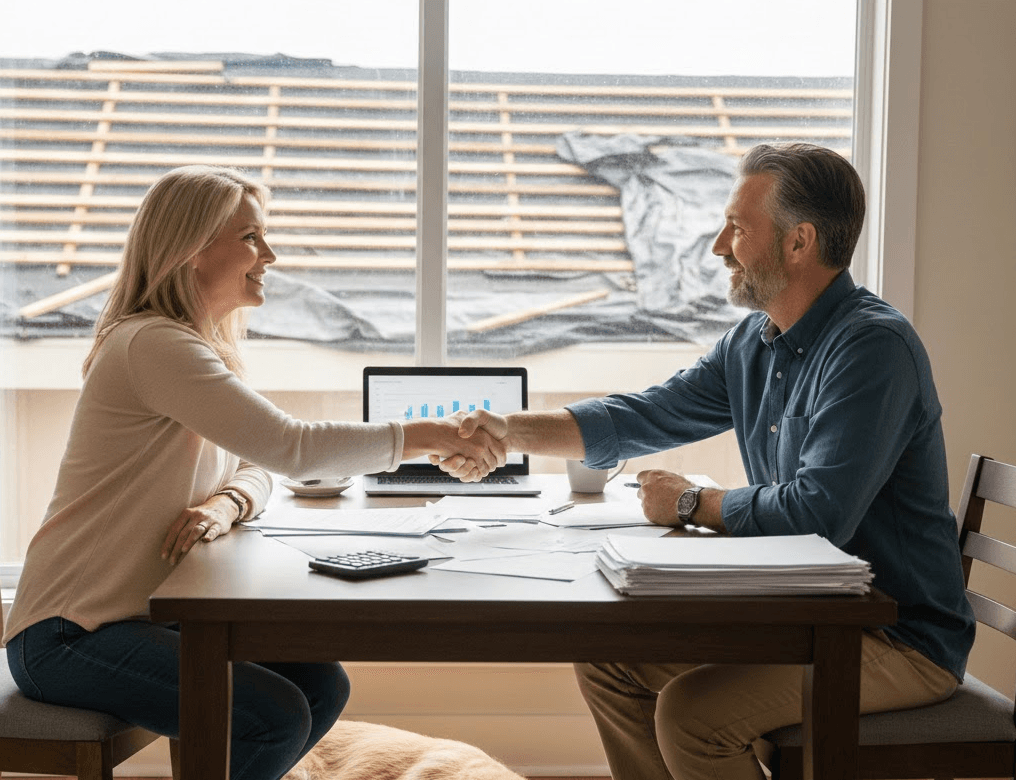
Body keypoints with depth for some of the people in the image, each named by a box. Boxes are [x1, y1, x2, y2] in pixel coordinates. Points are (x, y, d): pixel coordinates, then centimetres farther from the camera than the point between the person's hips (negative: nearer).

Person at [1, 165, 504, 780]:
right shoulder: (152, 344, -20)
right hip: (66, 635, -9)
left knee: (322, 686, -2)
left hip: (143, 614, 9)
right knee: (277, 717, -22)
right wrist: (423, 438, -19)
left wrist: (225, 504, -11)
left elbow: (255, 468, 12)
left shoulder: (205, 346, 13)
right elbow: (288, 447, -27)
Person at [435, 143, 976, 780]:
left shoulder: (874, 346, -22)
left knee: (690, 712, -25)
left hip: (902, 638, -9)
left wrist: (694, 505, -14)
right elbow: (645, 418, 12)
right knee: (608, 663, 6)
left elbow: (819, 513, -31)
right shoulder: (753, 344, 7)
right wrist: (511, 432, 0)